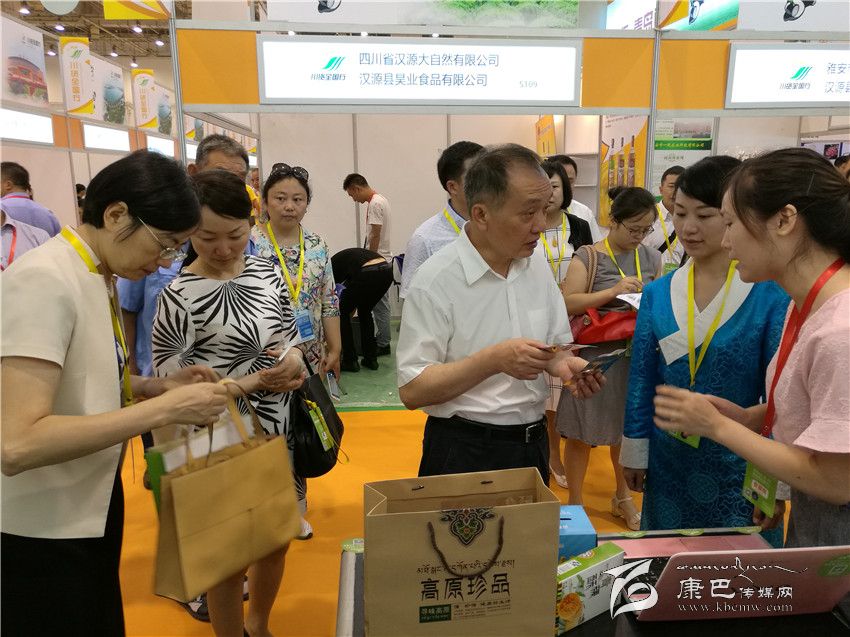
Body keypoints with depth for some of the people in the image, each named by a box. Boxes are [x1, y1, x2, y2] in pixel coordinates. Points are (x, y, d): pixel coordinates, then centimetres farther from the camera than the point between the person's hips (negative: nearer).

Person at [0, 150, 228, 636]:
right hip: (41, 532, -8)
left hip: (92, 508, 8)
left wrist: (157, 386, -2)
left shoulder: (100, 278, 3)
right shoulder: (43, 280, -24)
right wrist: (164, 409, -29)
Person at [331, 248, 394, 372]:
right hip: (387, 271, 7)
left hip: (367, 274, -7)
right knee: (364, 311, 30)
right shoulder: (345, 258, 38)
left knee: (342, 312, 18)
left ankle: (350, 361, 21)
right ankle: (370, 358, 30)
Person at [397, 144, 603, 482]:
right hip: (463, 451, -6)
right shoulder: (436, 279, -19)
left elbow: (555, 346, 11)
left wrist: (565, 364, -12)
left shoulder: (538, 267, 0)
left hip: (533, 442, 6)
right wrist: (494, 360, -29)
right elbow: (411, 390, -21)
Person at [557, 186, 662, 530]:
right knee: (581, 433, 4)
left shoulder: (651, 258, 8)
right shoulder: (588, 257, -7)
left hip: (636, 356, 5)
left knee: (627, 429, 18)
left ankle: (623, 498, 39)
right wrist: (614, 291, -24)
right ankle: (575, 503, 22)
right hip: (594, 357, -5)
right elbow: (568, 303, -16)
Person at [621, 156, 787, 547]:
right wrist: (634, 452, 5)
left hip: (741, 464, -3)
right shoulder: (657, 294, -1)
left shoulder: (771, 295, -12)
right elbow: (641, 381, 3)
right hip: (669, 462, 3)